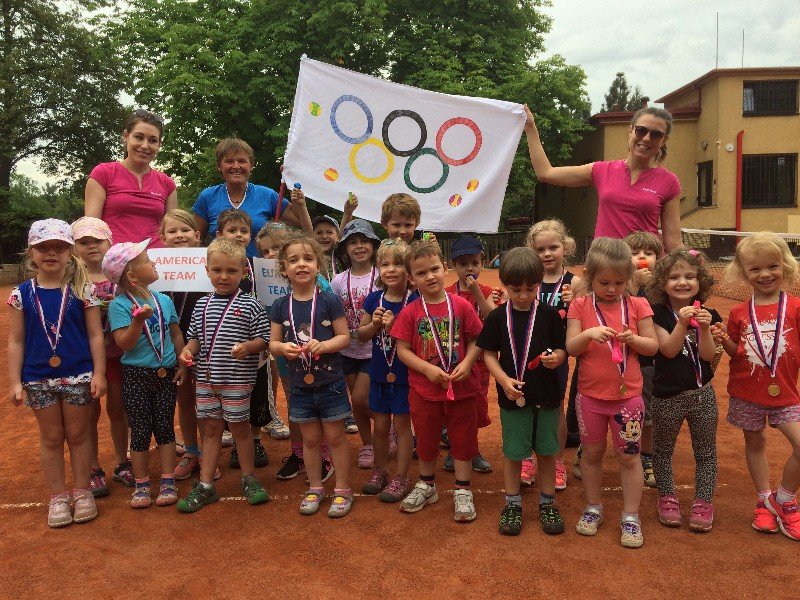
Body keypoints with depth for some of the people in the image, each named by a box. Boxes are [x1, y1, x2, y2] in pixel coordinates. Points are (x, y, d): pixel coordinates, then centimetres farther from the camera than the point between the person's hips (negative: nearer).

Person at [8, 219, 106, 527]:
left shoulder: (82, 291, -5)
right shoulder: (21, 294, -1)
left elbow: (95, 336, -3)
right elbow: (16, 341, 2)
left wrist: (98, 374, -7)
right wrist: (15, 382, -1)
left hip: (78, 376, -1)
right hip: (38, 378, 2)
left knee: (78, 434, 11)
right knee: (51, 437, 13)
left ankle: (82, 492, 26)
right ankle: (58, 497, 26)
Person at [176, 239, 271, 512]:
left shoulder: (250, 305, -6)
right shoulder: (202, 305, 7)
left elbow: (263, 339, -6)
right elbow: (195, 336, 13)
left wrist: (247, 347, -25)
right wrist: (188, 349, -7)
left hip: (238, 380, -4)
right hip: (206, 379, 4)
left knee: (240, 427, 8)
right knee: (210, 429, 12)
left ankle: (249, 479, 26)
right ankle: (205, 486, 20)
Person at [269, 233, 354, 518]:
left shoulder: (329, 301, -10)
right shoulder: (281, 306, -1)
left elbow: (344, 336, -7)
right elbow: (273, 342, 3)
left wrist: (323, 345, -25)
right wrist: (283, 348, -19)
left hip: (330, 382, -3)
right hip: (300, 384, 3)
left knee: (335, 436, 8)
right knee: (310, 439, 16)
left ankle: (342, 490, 22)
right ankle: (315, 488, 31)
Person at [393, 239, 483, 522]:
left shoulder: (461, 306, -6)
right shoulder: (410, 312, -7)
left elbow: (475, 340, 0)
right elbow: (402, 349, -7)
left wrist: (466, 363, -17)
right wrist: (428, 369, -18)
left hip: (461, 387, 0)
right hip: (424, 390, 0)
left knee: (463, 438, 10)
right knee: (426, 439, 17)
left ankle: (462, 491, 28)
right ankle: (426, 485, 40)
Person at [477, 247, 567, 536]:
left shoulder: (549, 314, -3)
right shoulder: (498, 317, -4)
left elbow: (562, 349, 2)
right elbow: (489, 353, -1)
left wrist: (556, 357, -21)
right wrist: (504, 379, -15)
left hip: (547, 395, 1)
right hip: (513, 395, 0)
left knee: (547, 450, 12)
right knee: (512, 452, 9)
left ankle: (547, 503, 30)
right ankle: (512, 504, 26)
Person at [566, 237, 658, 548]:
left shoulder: (637, 305, -3)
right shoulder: (580, 306, -4)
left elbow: (653, 346, -1)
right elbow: (571, 347, -8)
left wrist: (633, 339, -21)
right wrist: (589, 333, -26)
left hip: (627, 395, 0)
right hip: (590, 395, 1)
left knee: (629, 456, 9)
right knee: (592, 453, 15)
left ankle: (630, 516, 23)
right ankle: (593, 508, 33)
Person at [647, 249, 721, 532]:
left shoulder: (707, 314, -1)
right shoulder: (658, 314, -9)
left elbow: (708, 355, -10)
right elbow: (669, 350, -19)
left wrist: (704, 328, -24)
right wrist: (682, 323, -29)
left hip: (702, 393, 2)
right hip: (667, 395, -2)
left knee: (705, 452, 12)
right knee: (662, 450, 13)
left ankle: (703, 503, 26)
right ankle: (667, 498, 31)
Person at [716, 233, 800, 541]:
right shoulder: (739, 313, -1)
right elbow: (737, 352, 5)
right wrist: (723, 339, -13)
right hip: (747, 393, 2)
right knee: (755, 443, 15)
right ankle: (764, 501, 35)